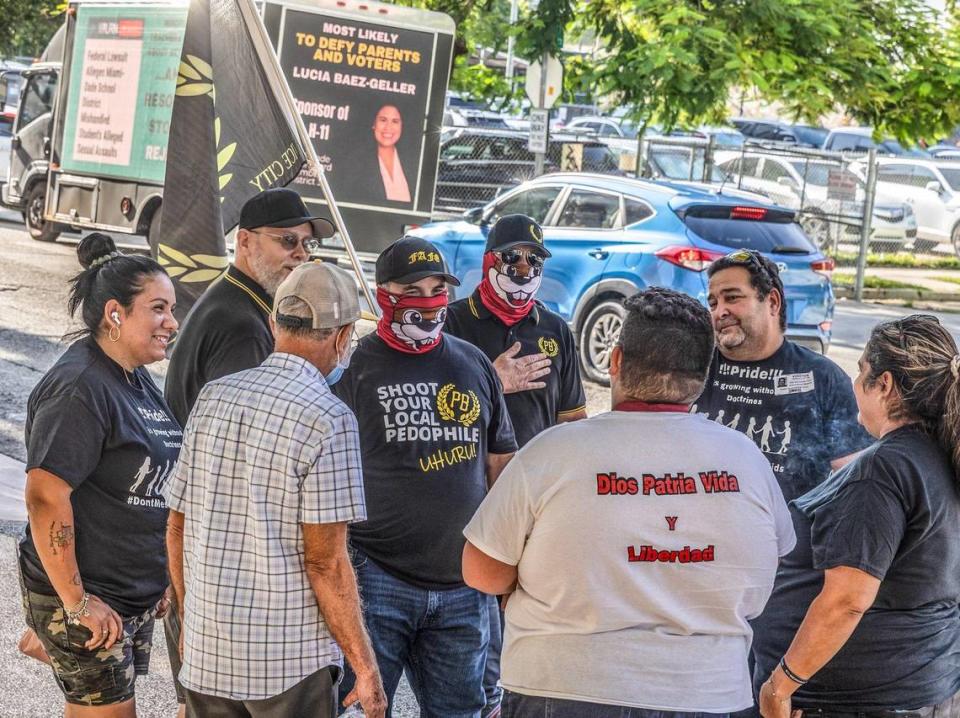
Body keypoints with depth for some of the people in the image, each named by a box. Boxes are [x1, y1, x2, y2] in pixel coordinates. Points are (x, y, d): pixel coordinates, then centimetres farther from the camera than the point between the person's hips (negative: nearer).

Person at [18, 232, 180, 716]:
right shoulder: (79, 389, -20)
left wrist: (161, 577, 22)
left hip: (136, 596, 9)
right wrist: (76, 602, -23)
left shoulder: (134, 377, 11)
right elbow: (45, 498, -26)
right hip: (89, 602, -9)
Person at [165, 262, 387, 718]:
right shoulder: (328, 419, -14)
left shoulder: (212, 396, 4)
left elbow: (177, 529, 9)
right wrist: (365, 668, -9)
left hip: (207, 651, 6)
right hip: (292, 662, -6)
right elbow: (325, 562, -17)